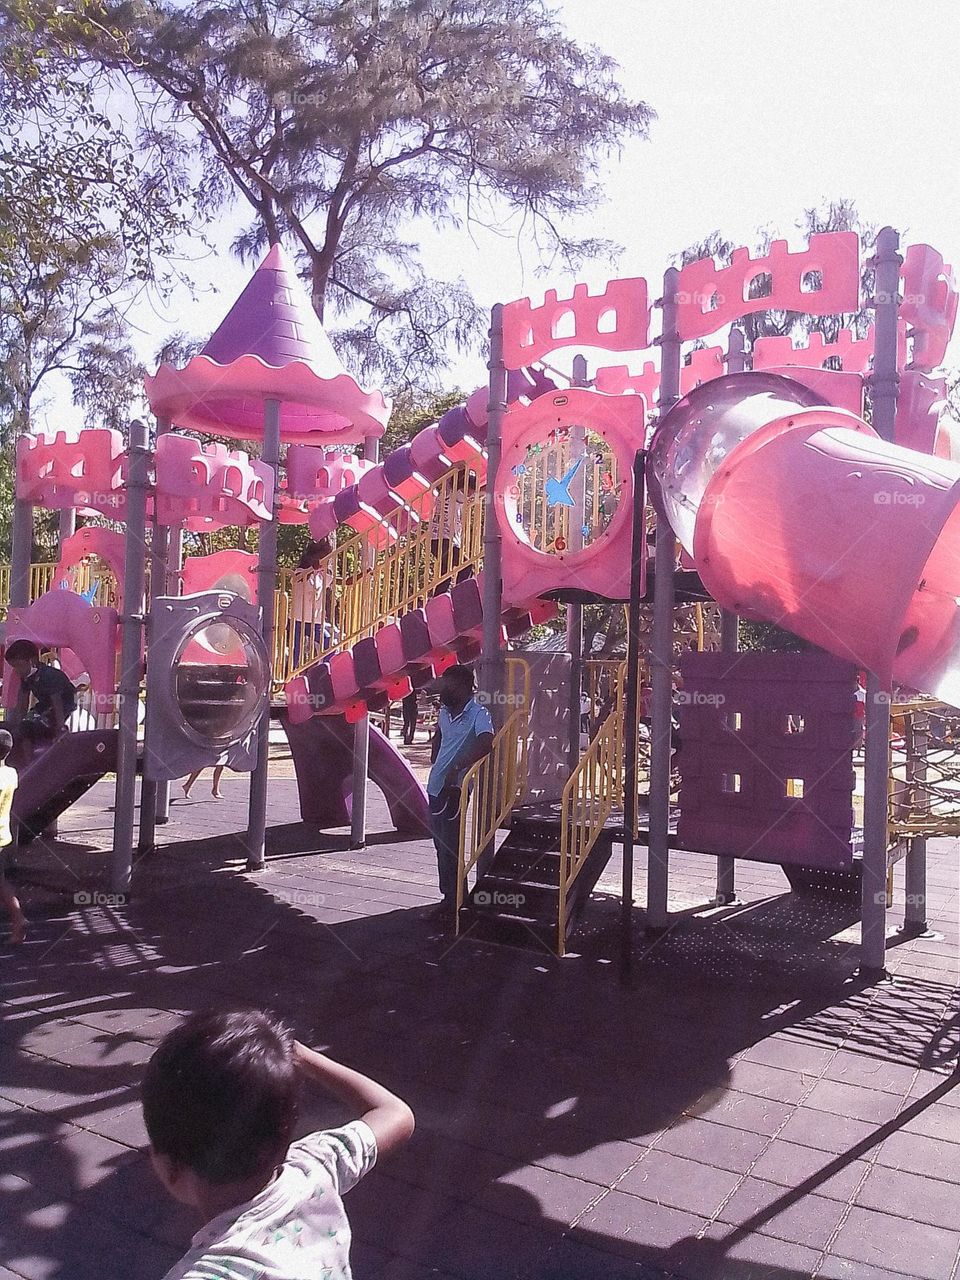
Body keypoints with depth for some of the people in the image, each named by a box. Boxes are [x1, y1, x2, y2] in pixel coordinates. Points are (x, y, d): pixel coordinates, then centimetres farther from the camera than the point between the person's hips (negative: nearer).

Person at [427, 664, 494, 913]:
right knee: (441, 845, 16)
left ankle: (454, 899, 6)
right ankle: (449, 896, 29)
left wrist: (456, 767, -33)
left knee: (449, 846, -5)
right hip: (436, 788, 8)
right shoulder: (445, 712, 10)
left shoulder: (478, 714, -14)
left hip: (454, 790, -8)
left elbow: (486, 743, -32)